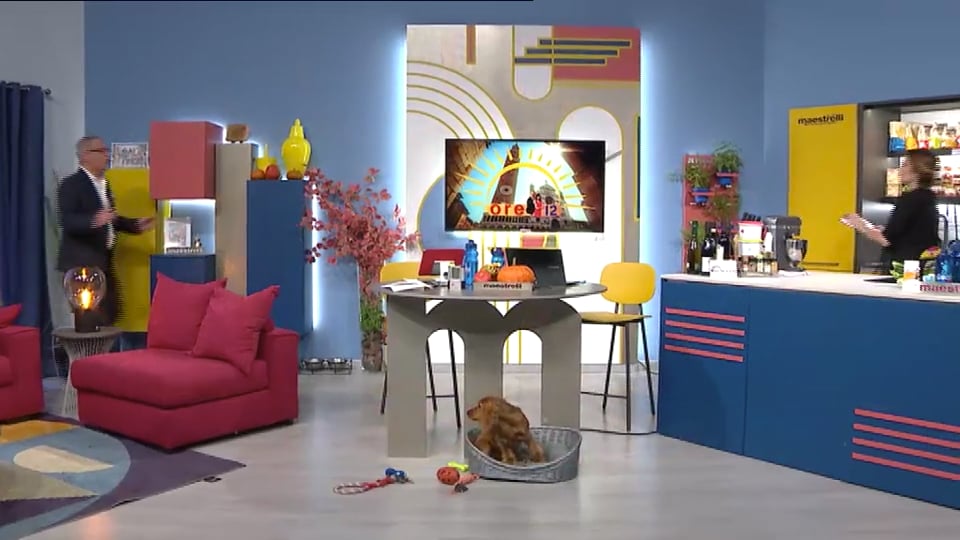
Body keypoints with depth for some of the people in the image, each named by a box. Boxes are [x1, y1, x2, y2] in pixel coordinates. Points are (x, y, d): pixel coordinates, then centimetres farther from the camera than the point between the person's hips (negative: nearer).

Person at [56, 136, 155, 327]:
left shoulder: (104, 184, 14)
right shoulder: (71, 185, -12)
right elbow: (67, 221, -23)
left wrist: (136, 224, 12)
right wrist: (93, 221, -39)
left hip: (103, 261, 9)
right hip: (82, 263, -9)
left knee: (111, 312, 12)